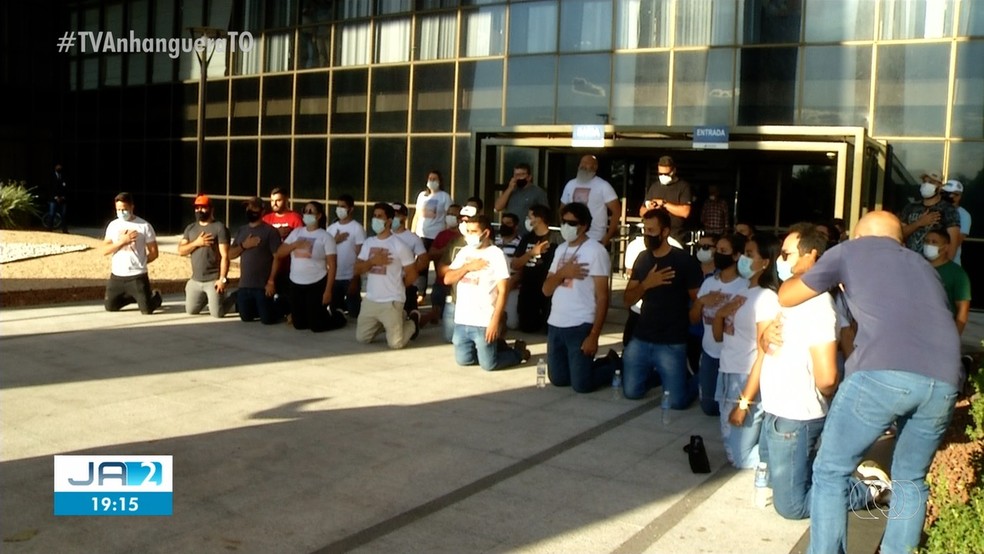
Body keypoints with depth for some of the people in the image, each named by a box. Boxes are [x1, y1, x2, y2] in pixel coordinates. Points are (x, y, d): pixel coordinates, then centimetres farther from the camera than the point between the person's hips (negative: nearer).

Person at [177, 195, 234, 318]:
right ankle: (207, 298, 39)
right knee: (190, 311, 12)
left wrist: (222, 279, -20)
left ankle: (234, 297, 21)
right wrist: (196, 243, -14)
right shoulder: (190, 228, 10)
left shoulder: (219, 227, -9)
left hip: (213, 280, -6)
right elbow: (180, 251, 4)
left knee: (217, 313, -7)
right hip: (195, 280, 6)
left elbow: (225, 255, -14)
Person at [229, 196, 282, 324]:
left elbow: (277, 257, -12)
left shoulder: (270, 231, -9)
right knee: (246, 317, 11)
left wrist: (271, 281, -17)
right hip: (244, 285, 6)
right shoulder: (241, 230, 11)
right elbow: (230, 255, 10)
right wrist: (243, 245, -9)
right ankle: (259, 309, 40)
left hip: (262, 285, -6)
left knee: (267, 319, -4)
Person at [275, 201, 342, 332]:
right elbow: (279, 254, 5)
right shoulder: (296, 232, 7)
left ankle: (338, 317, 26)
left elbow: (332, 265, -10)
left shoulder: (325, 237, -7)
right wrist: (294, 245, -13)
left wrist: (328, 290, -15)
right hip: (296, 284, 5)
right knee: (299, 324, 11)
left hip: (317, 284, -5)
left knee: (316, 326, -3)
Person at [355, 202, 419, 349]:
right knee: (361, 338, 7)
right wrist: (372, 261, -15)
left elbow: (412, 275, -7)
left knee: (396, 343, -7)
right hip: (370, 300, 5)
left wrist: (395, 286, 6)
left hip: (391, 302, -5)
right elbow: (357, 270, 2)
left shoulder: (399, 245, -11)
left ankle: (410, 325, 24)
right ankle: (382, 325, 33)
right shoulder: (368, 242, 6)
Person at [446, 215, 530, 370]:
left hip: (484, 322, -6)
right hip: (462, 320, 6)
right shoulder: (464, 252, 9)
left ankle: (518, 351, 23)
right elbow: (447, 279, 3)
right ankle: (494, 348, 33)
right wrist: (467, 267, -13)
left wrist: (495, 321, -18)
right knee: (463, 360, 10)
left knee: (488, 364, -3)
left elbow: (503, 290, -12)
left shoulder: (496, 254, -9)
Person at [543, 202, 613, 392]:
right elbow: (546, 290, 10)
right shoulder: (560, 249, 12)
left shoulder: (596, 251, -10)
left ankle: (614, 368, 22)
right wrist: (562, 273, -11)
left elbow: (602, 297, -12)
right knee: (558, 380, 12)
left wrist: (594, 335, -17)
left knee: (581, 384, -5)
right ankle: (594, 364, 35)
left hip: (580, 326, -7)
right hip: (555, 324, 7)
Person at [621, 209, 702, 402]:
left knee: (677, 401, -9)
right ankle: (654, 374, 35)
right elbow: (628, 300, 4)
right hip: (641, 339, 5)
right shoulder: (642, 258, 6)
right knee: (631, 392, 6)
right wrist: (646, 284, -13)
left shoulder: (684, 261, -11)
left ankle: (694, 380, 23)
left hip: (671, 343, -5)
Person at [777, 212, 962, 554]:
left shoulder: (851, 250, 21)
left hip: (883, 372, -5)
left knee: (831, 472, 11)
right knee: (910, 481, 23)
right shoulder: (922, 265, 34)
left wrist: (802, 275, 48)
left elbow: (786, 297, 26)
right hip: (944, 380, 5)